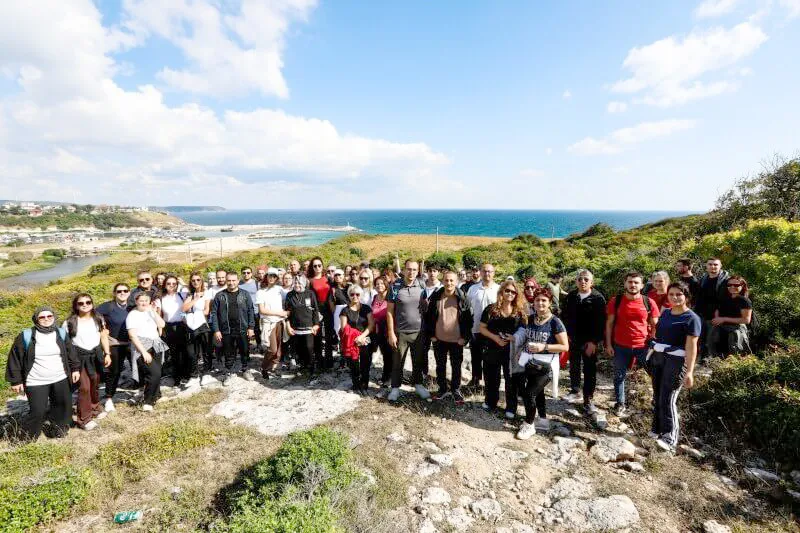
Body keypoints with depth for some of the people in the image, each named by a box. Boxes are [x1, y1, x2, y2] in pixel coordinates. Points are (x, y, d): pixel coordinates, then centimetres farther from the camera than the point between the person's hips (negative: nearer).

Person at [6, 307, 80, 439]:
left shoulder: (61, 334, 1)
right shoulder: (26, 336, -9)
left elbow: (70, 353, 11)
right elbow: (15, 358, -4)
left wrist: (75, 368, 9)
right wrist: (15, 380, -3)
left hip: (60, 379, 3)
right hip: (36, 383, -3)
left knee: (63, 405, 12)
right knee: (38, 411, -3)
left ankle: (60, 427, 33)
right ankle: (28, 436, 21)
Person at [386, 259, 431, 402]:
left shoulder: (421, 285, -3)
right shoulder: (395, 287, -10)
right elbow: (389, 311, -8)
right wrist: (391, 333, -11)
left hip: (418, 331, 3)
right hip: (400, 331, -2)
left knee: (418, 360, 17)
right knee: (398, 362, 10)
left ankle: (418, 384, 35)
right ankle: (395, 388, 26)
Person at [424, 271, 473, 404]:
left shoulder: (462, 298, -6)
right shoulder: (435, 297, -2)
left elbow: (469, 318, -3)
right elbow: (428, 316, 4)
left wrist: (465, 337, -8)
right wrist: (431, 334, 0)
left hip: (457, 340, -2)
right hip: (439, 339, 2)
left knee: (456, 366, 11)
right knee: (440, 365, 14)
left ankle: (456, 390, 27)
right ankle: (443, 389, 30)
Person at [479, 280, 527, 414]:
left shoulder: (520, 312, 1)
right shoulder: (491, 309, -1)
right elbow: (482, 328, -1)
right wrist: (495, 337, -15)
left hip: (512, 351, 0)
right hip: (492, 350, 0)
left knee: (511, 379, 7)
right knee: (491, 378, 13)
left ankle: (511, 408, 22)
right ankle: (490, 402, 34)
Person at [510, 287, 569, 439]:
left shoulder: (555, 322, -12)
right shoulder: (530, 319, 5)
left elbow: (565, 347, -12)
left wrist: (544, 347, -23)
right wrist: (520, 351, 6)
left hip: (545, 365, -6)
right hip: (529, 363, 6)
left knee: (529, 392, -10)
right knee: (537, 392, 18)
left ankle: (529, 425, 11)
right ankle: (543, 418, 39)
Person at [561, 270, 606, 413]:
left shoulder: (598, 298, -10)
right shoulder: (570, 296, 1)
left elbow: (601, 322, -12)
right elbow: (564, 316, 8)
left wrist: (594, 341, -15)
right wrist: (565, 334, 0)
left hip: (590, 341, -4)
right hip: (573, 339, 4)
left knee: (590, 370, 4)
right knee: (573, 366, 16)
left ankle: (588, 400, 14)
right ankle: (575, 391, 34)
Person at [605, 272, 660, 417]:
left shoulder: (649, 303, -3)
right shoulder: (615, 301, -4)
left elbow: (655, 326, 5)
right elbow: (609, 324, 0)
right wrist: (608, 344, -3)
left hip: (643, 346, 0)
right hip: (620, 346, 0)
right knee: (619, 376, 11)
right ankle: (620, 404, 26)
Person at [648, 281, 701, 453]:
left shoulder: (692, 318, -10)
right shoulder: (665, 313, 10)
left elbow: (691, 347, -16)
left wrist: (689, 371, -22)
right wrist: (651, 355, 16)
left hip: (676, 361, -6)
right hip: (657, 358, 7)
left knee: (667, 399, -6)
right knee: (657, 396, 13)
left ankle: (669, 438, 4)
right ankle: (657, 429, 27)